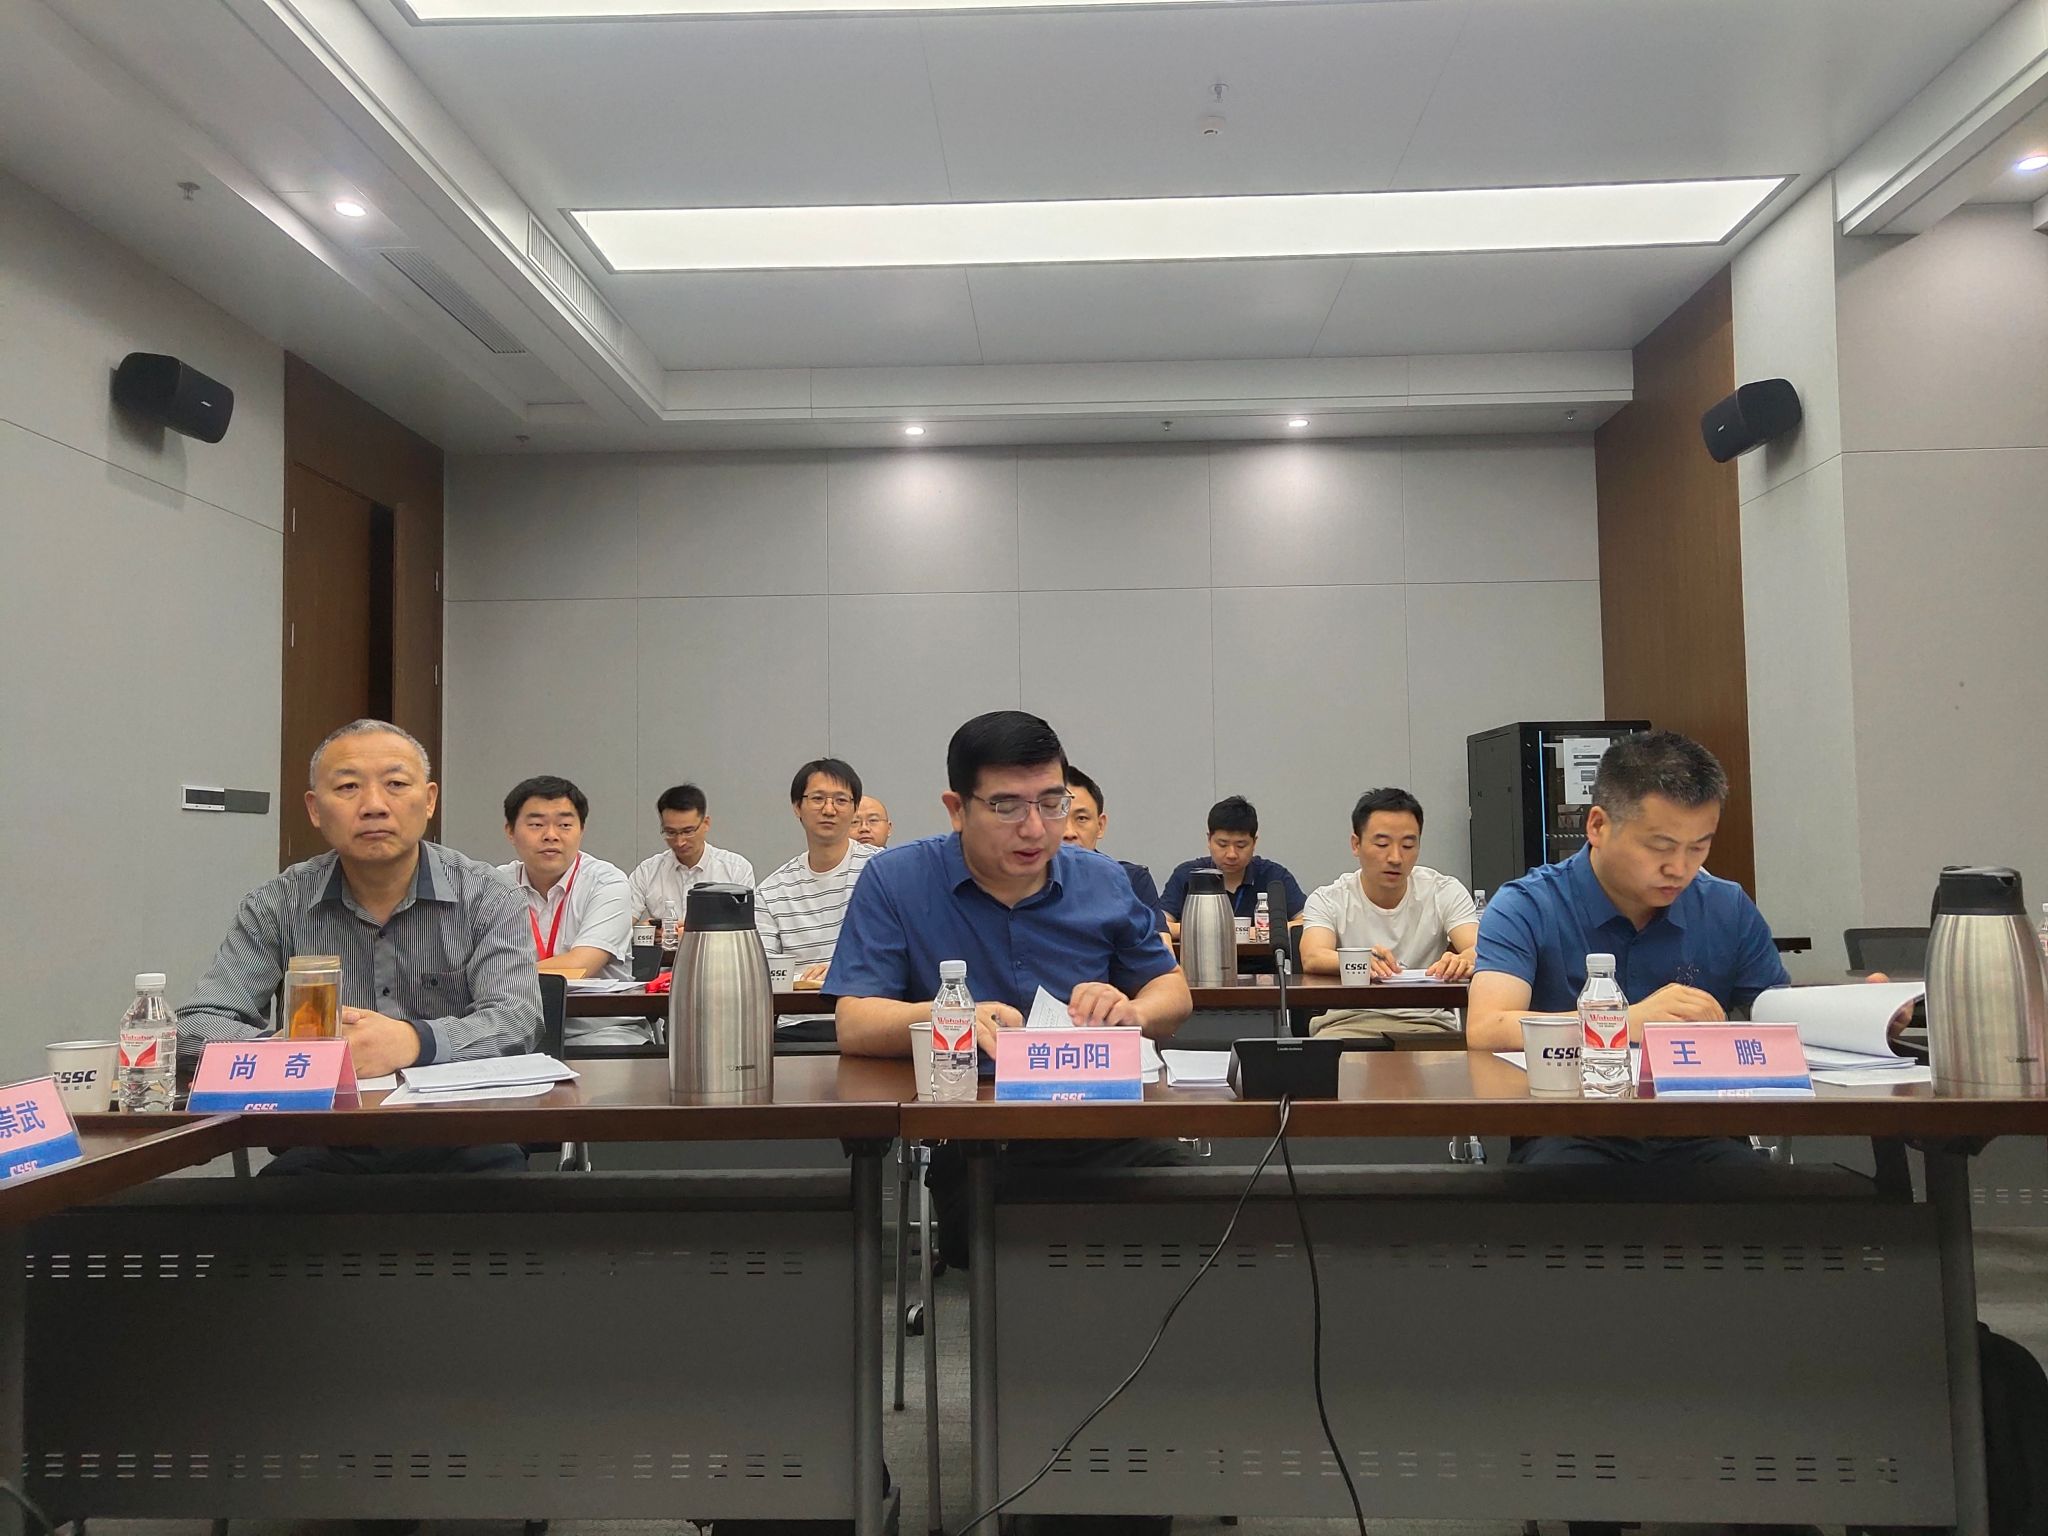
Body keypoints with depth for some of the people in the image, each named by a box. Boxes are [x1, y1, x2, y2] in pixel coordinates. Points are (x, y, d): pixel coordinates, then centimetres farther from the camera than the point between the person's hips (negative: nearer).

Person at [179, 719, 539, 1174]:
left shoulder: (488, 897, -1)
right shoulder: (277, 906, 5)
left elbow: (516, 1020, -13)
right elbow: (197, 1026, 0)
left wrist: (412, 1042, -34)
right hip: (327, 1145, 1)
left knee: (503, 1162, -32)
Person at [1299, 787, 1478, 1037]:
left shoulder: (1446, 893, 4)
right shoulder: (1328, 900, 0)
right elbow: (1312, 957, -19)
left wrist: (1462, 960, -39)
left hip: (1426, 1021, 2)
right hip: (1347, 1020, -1)